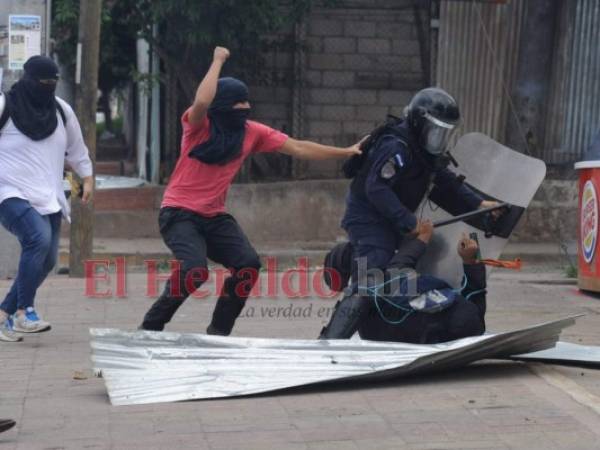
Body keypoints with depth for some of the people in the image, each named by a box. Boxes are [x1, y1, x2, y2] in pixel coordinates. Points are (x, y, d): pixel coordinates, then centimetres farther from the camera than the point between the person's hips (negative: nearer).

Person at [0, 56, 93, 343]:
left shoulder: (61, 110, 9)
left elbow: (75, 147, 23)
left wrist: (87, 177, 22)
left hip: (48, 199, 7)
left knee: (46, 260, 1)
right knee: (39, 237, -31)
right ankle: (24, 312, -26)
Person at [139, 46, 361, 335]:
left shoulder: (252, 132, 1)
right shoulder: (199, 126, -12)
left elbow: (298, 148, 3)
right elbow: (202, 101, -35)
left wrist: (345, 152, 0)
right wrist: (218, 60, -22)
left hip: (215, 216, 5)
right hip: (179, 213, -5)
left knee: (249, 264, -13)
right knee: (195, 270, -26)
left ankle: (218, 331, 7)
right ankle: (150, 327, -6)